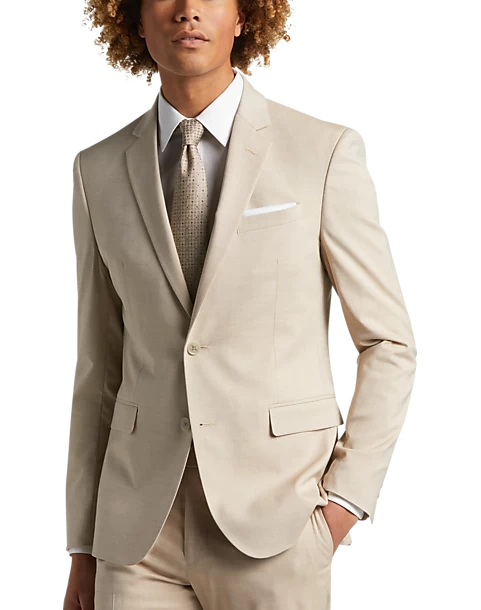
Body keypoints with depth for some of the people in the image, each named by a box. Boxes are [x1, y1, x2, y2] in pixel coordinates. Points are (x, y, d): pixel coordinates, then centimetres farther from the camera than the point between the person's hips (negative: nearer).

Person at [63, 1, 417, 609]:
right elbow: (100, 368, 9)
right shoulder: (100, 171, 5)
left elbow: (387, 342, 2)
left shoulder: (325, 152, -4)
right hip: (140, 529, 2)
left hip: (275, 524, -2)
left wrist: (347, 498, -7)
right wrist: (83, 545, 8)